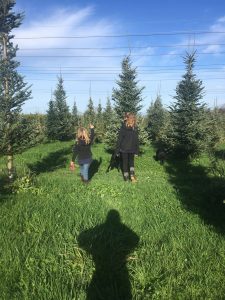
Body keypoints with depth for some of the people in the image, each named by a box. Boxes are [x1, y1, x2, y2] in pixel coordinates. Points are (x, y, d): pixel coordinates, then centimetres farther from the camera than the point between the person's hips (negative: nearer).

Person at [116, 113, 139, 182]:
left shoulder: (123, 127, -11)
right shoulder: (135, 128, -5)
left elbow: (119, 139, -10)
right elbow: (136, 141, -3)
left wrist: (117, 150, -5)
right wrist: (137, 151, 3)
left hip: (124, 148, -2)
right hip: (132, 149, 2)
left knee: (125, 162, 12)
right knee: (131, 161, 21)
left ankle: (126, 177, 17)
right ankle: (132, 174, 3)